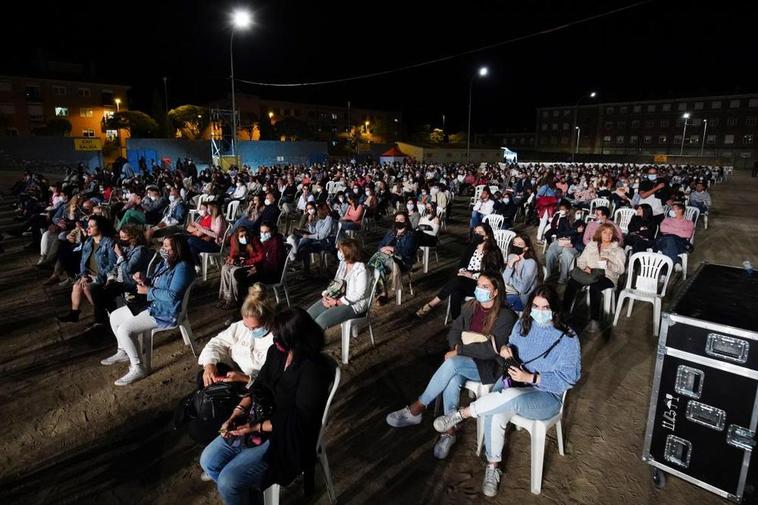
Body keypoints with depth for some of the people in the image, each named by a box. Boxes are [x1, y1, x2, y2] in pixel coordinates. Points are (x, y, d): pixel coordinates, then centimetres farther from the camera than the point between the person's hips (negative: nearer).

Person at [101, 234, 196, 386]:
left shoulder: (182, 267, -22)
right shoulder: (165, 263, 9)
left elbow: (172, 296, -29)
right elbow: (153, 282, 19)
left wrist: (148, 291, -19)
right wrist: (143, 280, -4)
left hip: (165, 313, -11)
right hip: (151, 304, 11)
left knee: (124, 329, -20)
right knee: (114, 316, 16)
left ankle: (138, 368, -6)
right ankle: (123, 352, 34)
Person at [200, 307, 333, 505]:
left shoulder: (313, 371, -26)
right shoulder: (277, 351, -3)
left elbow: (299, 420, -22)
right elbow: (259, 388, 7)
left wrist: (257, 427, -20)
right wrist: (237, 414, -6)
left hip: (286, 437, -8)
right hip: (259, 418, 8)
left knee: (228, 480, -15)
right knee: (208, 460, 5)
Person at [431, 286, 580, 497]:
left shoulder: (567, 338, -12)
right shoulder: (522, 324, 3)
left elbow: (567, 378, -13)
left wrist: (530, 377, -22)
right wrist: (505, 349, -8)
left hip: (545, 395, -4)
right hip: (513, 381, 4)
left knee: (511, 397, -39)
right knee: (495, 415, -30)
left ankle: (461, 414, -20)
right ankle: (492, 467, -8)